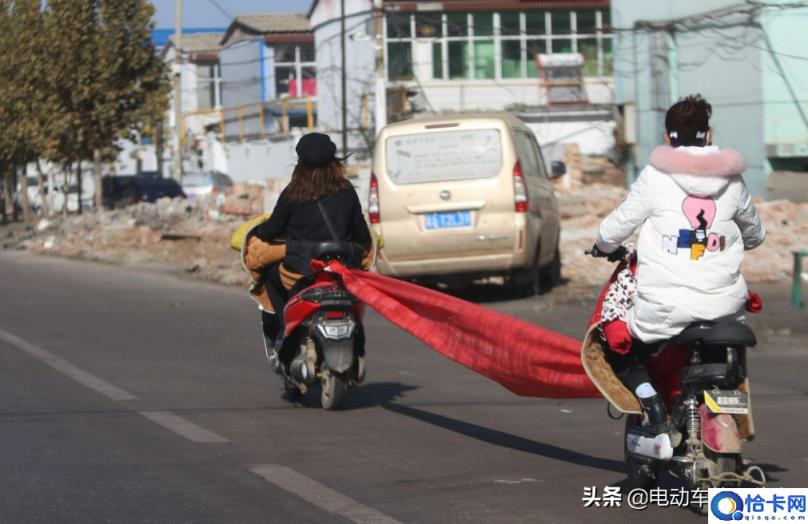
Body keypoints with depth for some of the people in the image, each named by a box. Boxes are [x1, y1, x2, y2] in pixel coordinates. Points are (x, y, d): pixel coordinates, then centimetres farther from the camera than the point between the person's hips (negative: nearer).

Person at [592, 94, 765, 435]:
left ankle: (650, 401, -8)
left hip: (665, 307, -4)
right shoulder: (732, 180, 6)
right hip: (725, 305, 4)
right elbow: (755, 235, 22)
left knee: (618, 344, 16)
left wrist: (604, 247, 25)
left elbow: (613, 230, 2)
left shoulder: (655, 177, -5)